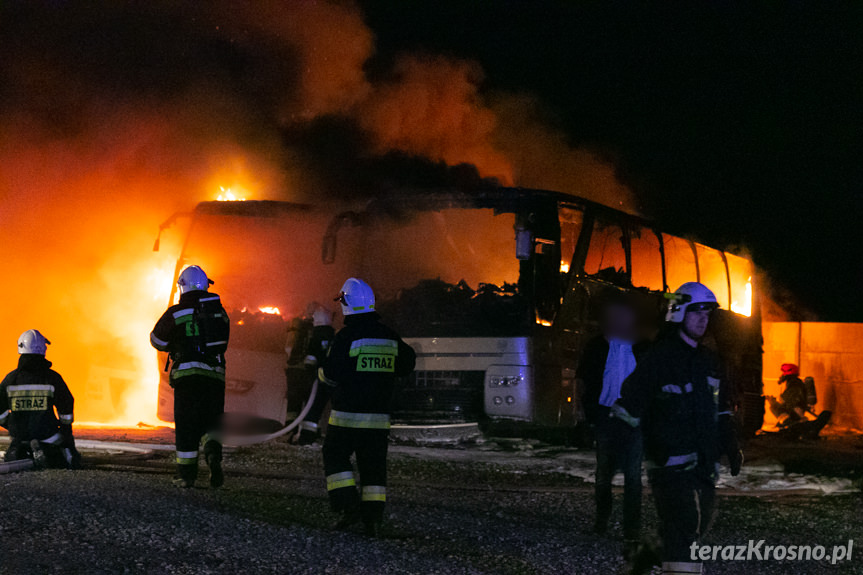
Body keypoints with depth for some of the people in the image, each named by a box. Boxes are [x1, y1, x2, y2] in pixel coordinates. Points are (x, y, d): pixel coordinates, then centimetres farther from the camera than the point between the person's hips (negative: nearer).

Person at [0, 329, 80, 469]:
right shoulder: (52, 377, -8)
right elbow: (66, 408, -2)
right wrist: (66, 428, 18)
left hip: (19, 436, 3)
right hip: (47, 435, -3)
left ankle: (18, 454, -4)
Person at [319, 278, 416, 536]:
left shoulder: (346, 336, -13)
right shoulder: (389, 336, 5)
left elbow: (331, 374, -15)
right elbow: (407, 363, 18)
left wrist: (322, 371, 7)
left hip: (347, 414, -5)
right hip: (379, 416, 5)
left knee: (335, 456, 10)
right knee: (374, 465, 9)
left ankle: (349, 505, -3)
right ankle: (373, 517, 5)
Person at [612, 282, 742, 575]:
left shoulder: (708, 359, 15)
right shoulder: (660, 357, -7)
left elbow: (722, 408, 23)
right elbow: (629, 405, -5)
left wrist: (731, 447, 15)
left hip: (703, 462, 8)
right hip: (670, 460, -8)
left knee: (699, 523, 12)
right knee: (683, 524, -17)